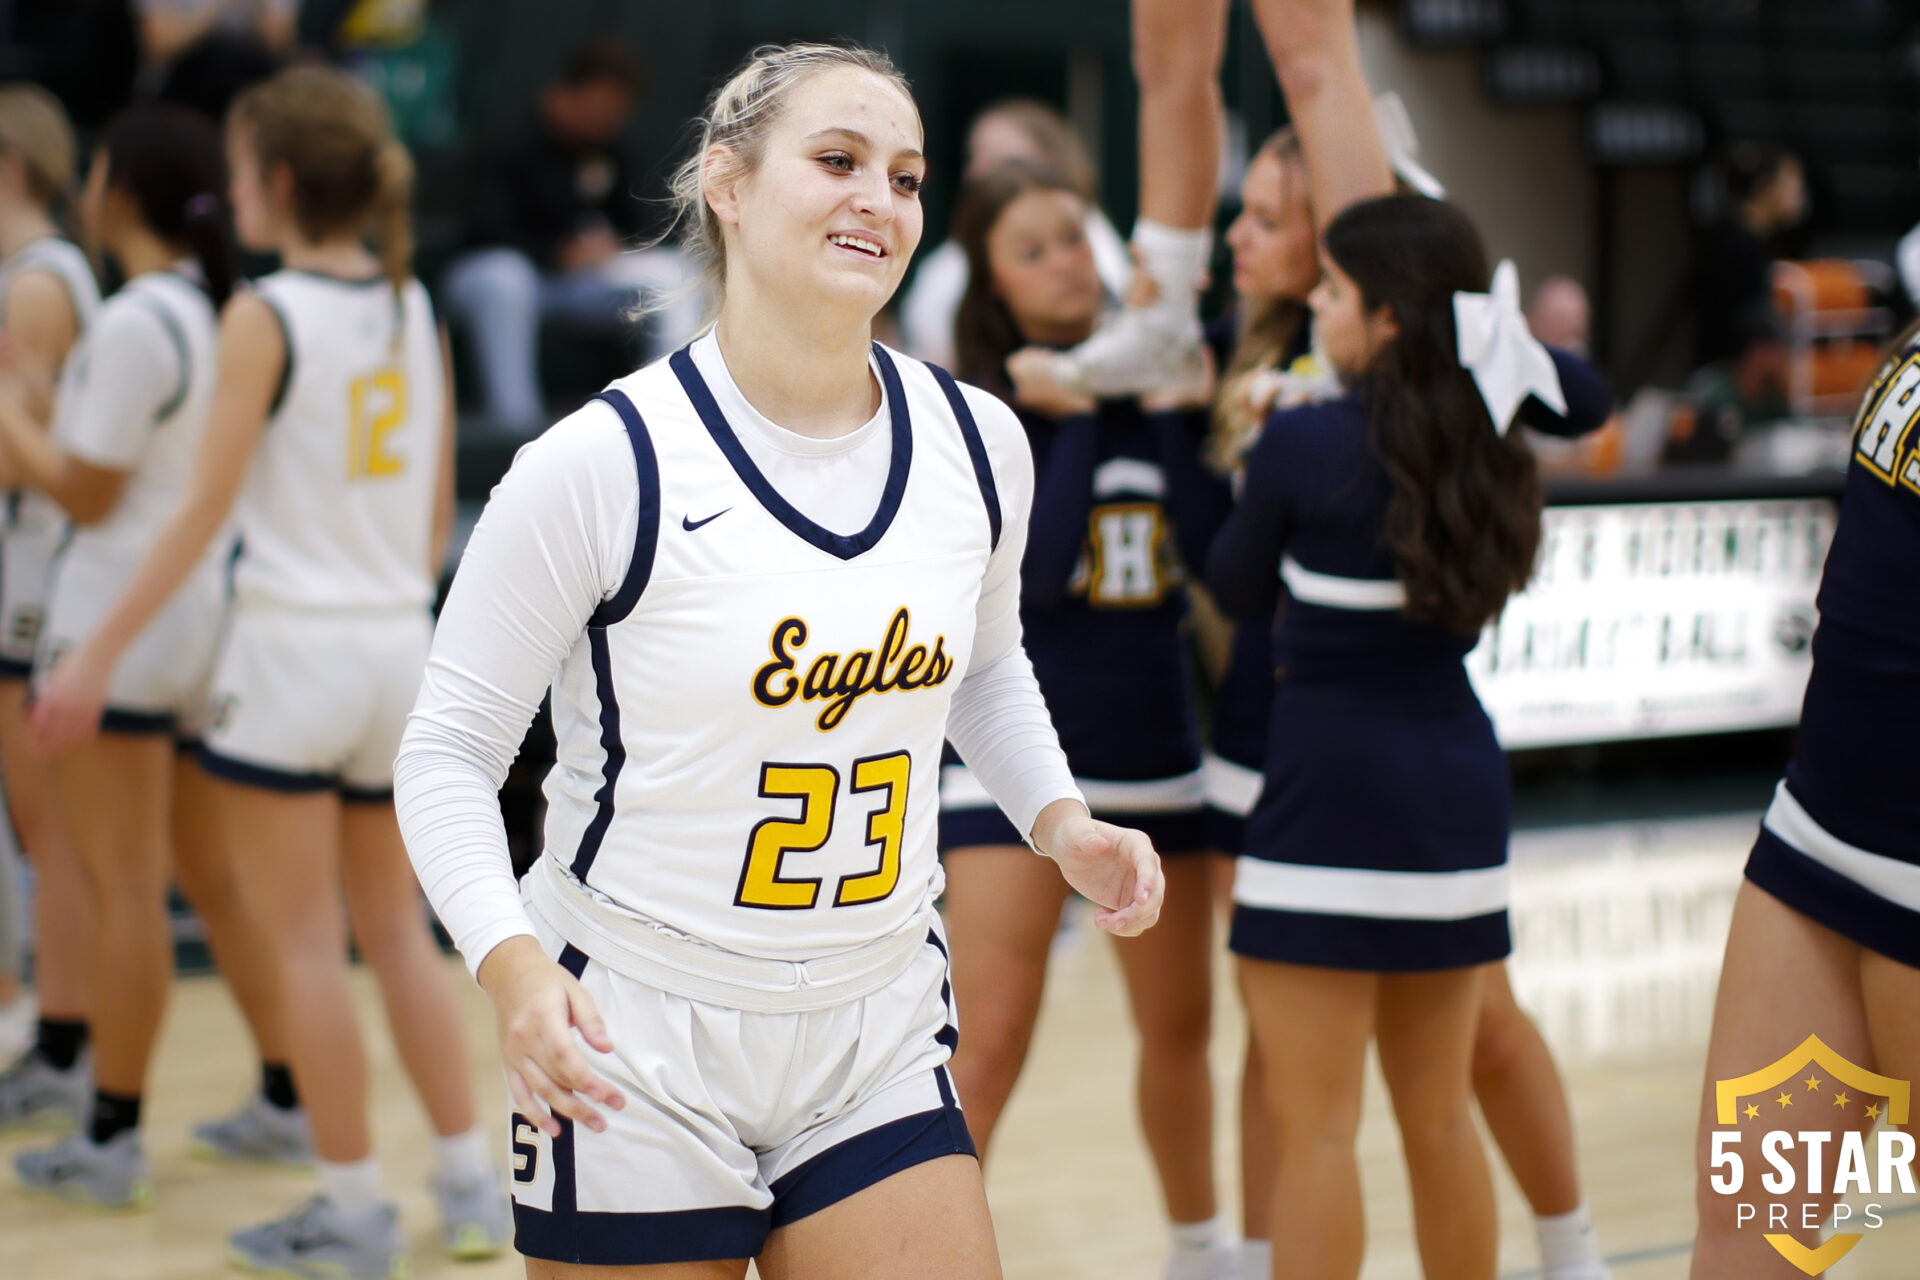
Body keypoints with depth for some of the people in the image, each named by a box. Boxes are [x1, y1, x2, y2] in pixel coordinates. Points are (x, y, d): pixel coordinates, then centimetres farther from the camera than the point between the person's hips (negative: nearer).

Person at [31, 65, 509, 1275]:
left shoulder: (266, 316, -11)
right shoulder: (414, 309, 7)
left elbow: (206, 509, -13)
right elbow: (439, 507, 11)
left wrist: (101, 653, -10)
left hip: (293, 649, -6)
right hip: (401, 644, 6)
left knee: (306, 945, 3)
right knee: (399, 932, 16)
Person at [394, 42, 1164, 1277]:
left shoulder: (976, 444, 0)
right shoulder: (602, 463, -15)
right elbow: (448, 750, -10)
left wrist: (1060, 820, 3)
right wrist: (510, 964, -25)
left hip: (878, 1042, 4)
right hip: (633, 1054, -4)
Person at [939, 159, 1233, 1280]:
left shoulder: (1164, 384, 3)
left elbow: (1215, 552, -8)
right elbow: (1035, 569, -20)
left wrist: (1180, 414, -16)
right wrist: (1070, 420, -20)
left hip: (1158, 755, 5)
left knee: (1180, 1028, 18)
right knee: (989, 1049, -12)